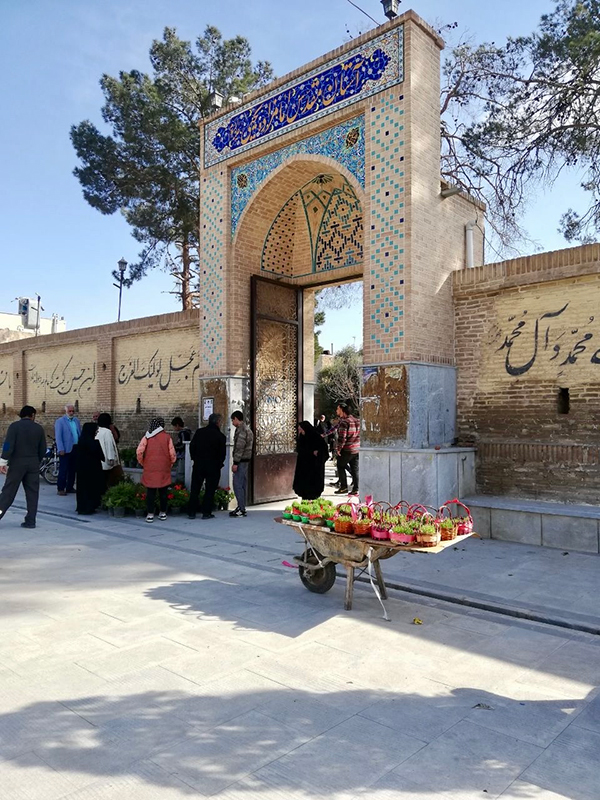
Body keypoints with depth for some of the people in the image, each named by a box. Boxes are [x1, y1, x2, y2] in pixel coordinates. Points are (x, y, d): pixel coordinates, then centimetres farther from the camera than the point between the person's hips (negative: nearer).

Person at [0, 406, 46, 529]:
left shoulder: (14, 426, -4)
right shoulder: (39, 428, 5)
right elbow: (43, 449, 6)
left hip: (17, 463, -2)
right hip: (33, 464, 2)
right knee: (32, 492, 6)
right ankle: (30, 521, 7)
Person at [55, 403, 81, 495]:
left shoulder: (77, 421, 15)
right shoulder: (60, 421, -3)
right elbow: (58, 436, -8)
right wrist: (61, 449, -15)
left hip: (76, 449, 6)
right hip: (66, 449, -6)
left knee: (72, 469, 10)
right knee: (63, 470, -4)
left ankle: (70, 487, 17)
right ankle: (60, 489, 1)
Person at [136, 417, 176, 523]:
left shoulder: (147, 437, 1)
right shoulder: (166, 437, -1)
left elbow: (139, 451, -8)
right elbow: (172, 454, -5)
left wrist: (143, 463, 7)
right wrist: (170, 464, 12)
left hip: (150, 469, 0)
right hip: (164, 469, 0)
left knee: (150, 491, 5)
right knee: (163, 491, 10)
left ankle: (150, 514, 4)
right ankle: (163, 513, 17)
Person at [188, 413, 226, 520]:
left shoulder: (199, 432, 3)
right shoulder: (220, 436, -8)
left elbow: (192, 446, 4)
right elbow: (222, 453, -7)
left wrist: (194, 459, 13)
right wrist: (219, 464, 7)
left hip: (198, 464, 3)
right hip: (213, 466, -3)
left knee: (195, 488, 10)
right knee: (210, 489, 5)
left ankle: (191, 512, 11)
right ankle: (206, 512, 6)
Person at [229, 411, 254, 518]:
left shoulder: (241, 430, -14)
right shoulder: (247, 429, 18)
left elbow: (239, 448, -20)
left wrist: (235, 463, -20)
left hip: (241, 461, -10)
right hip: (245, 461, 10)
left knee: (237, 485, -8)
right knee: (242, 485, 13)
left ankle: (241, 509, -7)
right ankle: (242, 507, 18)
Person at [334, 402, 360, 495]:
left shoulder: (344, 422, -15)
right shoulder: (356, 420, 9)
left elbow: (342, 437, -20)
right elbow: (359, 434, 13)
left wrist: (339, 449, -11)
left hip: (347, 450, -7)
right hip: (357, 449, 7)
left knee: (341, 467, 8)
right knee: (355, 469, 9)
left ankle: (344, 487, 5)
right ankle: (355, 489, 9)